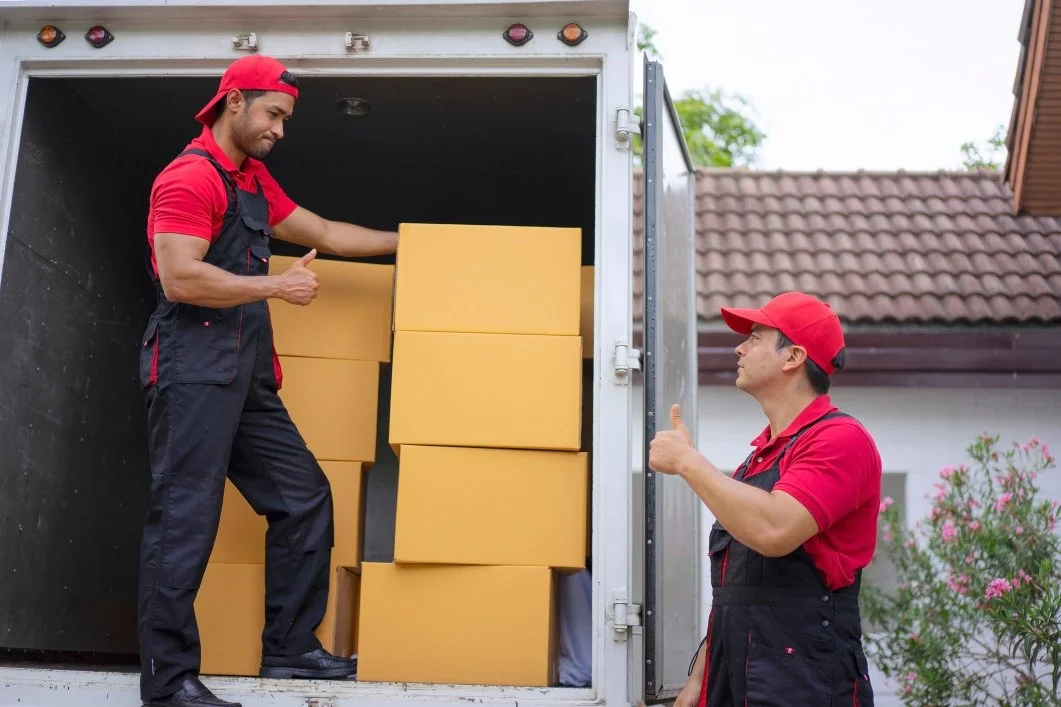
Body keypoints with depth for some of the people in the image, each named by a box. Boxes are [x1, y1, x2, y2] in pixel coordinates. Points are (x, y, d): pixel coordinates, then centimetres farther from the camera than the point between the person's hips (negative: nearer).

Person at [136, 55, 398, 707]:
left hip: (245, 378, 10)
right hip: (193, 371, -10)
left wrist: (406, 241, 27)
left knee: (304, 497, 9)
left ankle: (290, 648, 18)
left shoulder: (254, 181, 21)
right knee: (186, 518, -9)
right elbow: (179, 278, -19)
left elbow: (325, 234, 28)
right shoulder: (190, 176, -8)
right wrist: (278, 285, -13)